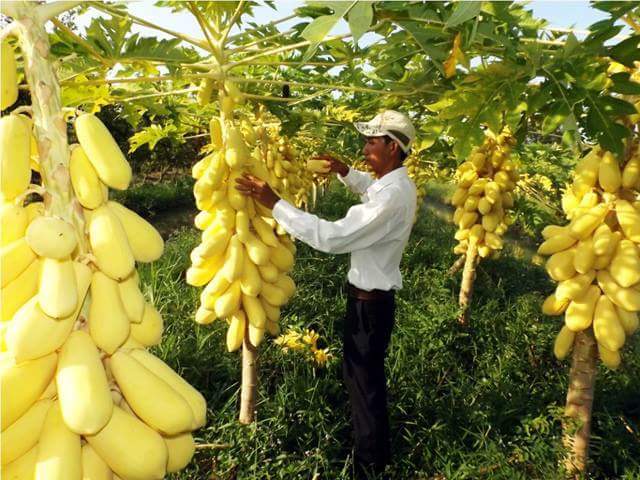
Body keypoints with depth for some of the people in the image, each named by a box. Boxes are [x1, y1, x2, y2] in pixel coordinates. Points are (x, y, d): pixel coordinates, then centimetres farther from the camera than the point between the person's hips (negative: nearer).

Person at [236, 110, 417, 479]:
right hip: (374, 295, 11)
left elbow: (331, 238, -35)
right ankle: (376, 447, 49)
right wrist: (344, 171, 9)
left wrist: (275, 203, -33)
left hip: (369, 302, -11)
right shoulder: (396, 182, 2)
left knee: (364, 379, 7)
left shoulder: (392, 198, -30)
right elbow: (371, 189, 28)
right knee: (366, 373, 26)